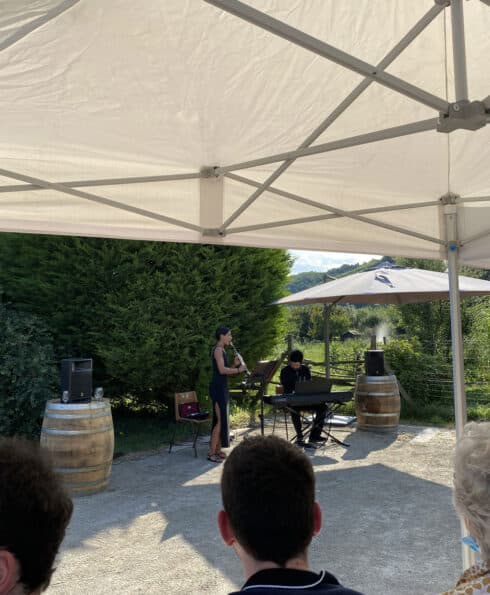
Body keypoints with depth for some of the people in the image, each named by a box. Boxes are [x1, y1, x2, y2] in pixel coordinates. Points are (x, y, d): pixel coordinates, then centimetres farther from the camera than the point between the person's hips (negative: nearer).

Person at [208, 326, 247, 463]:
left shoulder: (221, 350, 17)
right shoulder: (218, 349, -13)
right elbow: (222, 370, -24)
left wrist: (234, 365, 4)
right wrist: (239, 370, -16)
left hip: (221, 389, 10)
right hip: (218, 389, -10)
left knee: (221, 420, 13)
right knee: (220, 421, -9)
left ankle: (218, 450, 19)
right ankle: (211, 453, -5)